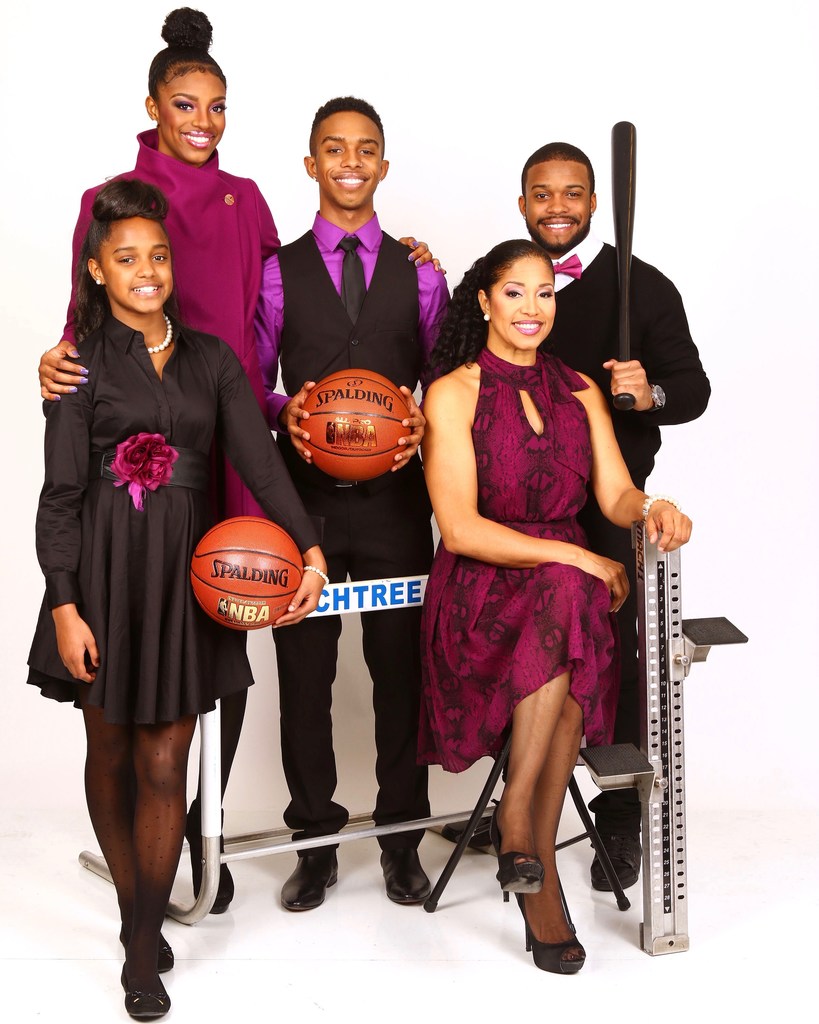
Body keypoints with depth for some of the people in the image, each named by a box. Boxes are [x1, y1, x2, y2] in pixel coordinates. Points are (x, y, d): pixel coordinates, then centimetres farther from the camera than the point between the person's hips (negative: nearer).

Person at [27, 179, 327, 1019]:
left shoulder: (211, 359, 8)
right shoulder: (83, 363, 1)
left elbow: (260, 459, -2)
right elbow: (61, 493, -4)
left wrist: (309, 548, -18)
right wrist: (64, 605, -12)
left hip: (185, 574, 2)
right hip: (105, 571, -1)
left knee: (164, 764, 1)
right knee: (111, 754, 10)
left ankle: (143, 953, 10)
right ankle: (135, 911, 28)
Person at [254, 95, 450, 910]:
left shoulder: (419, 275, 9)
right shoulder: (278, 272, 6)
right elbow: (252, 380, 7)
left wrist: (423, 421, -10)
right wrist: (284, 412, -13)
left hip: (393, 498, 0)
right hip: (303, 497, 0)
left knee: (401, 668, 6)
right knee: (304, 673, 6)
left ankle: (402, 839, 22)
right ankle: (315, 842, 20)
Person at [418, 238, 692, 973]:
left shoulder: (580, 392, 15)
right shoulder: (453, 394, -1)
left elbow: (614, 493, 6)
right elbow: (460, 528, -10)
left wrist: (652, 507, -19)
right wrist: (571, 557, -18)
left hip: (567, 585, 4)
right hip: (479, 594, -4)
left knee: (570, 605, -32)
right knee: (569, 594, -35)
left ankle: (522, 831, -22)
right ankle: (534, 857, -28)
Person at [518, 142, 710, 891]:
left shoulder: (642, 287, 2)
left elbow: (693, 388, -1)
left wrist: (650, 393, -20)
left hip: (610, 506, -2)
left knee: (615, 654, -1)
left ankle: (621, 822, 13)